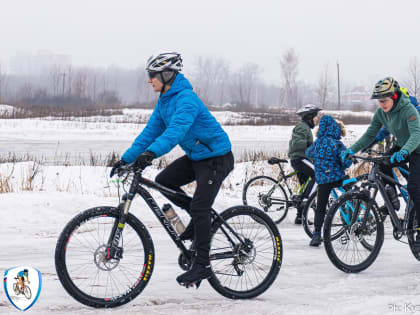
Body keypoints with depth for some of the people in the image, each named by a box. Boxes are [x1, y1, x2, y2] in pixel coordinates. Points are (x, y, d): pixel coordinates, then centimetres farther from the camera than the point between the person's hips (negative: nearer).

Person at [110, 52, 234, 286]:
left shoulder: (186, 99, -24)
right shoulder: (164, 101, 6)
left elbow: (176, 129, -40)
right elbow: (151, 131, 7)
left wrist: (151, 153, -52)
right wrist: (127, 158, -1)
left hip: (217, 158, -9)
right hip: (195, 156, 9)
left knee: (199, 209, -13)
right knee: (163, 181, 0)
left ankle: (203, 265, -6)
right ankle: (200, 217, 15)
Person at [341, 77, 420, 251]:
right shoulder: (381, 113, -9)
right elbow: (370, 135, -4)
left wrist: (403, 152, -60)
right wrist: (352, 150, -19)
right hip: (401, 147, 6)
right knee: (381, 165, -21)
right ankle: (392, 197, 1)